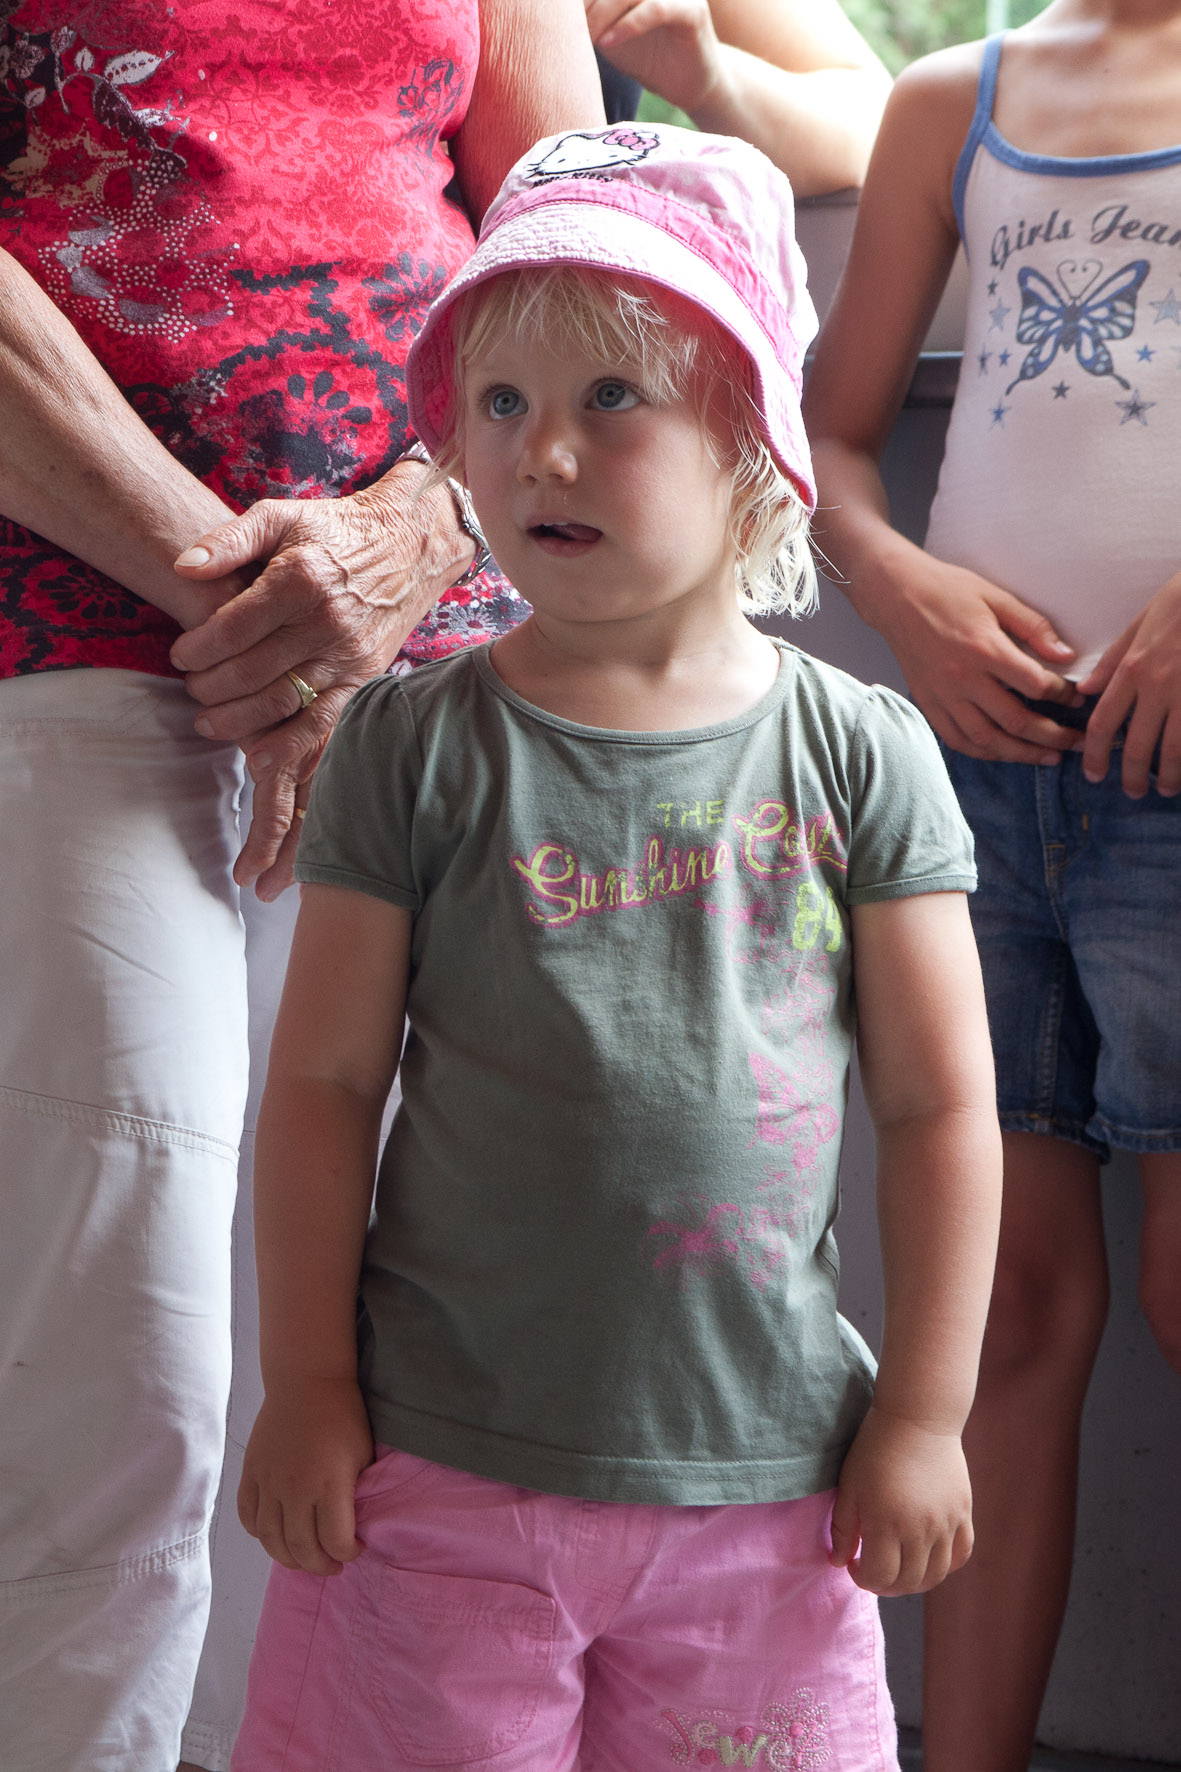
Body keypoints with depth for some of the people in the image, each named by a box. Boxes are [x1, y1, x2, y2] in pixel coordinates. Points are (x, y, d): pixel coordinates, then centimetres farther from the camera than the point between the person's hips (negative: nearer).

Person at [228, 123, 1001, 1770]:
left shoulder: (863, 756, -1)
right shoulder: (414, 747, -3)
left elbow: (942, 1105, 3)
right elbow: (326, 1079, 0)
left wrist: (922, 1414, 2)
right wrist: (307, 1388, -1)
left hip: (765, 1478, 1)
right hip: (445, 1469, 0)